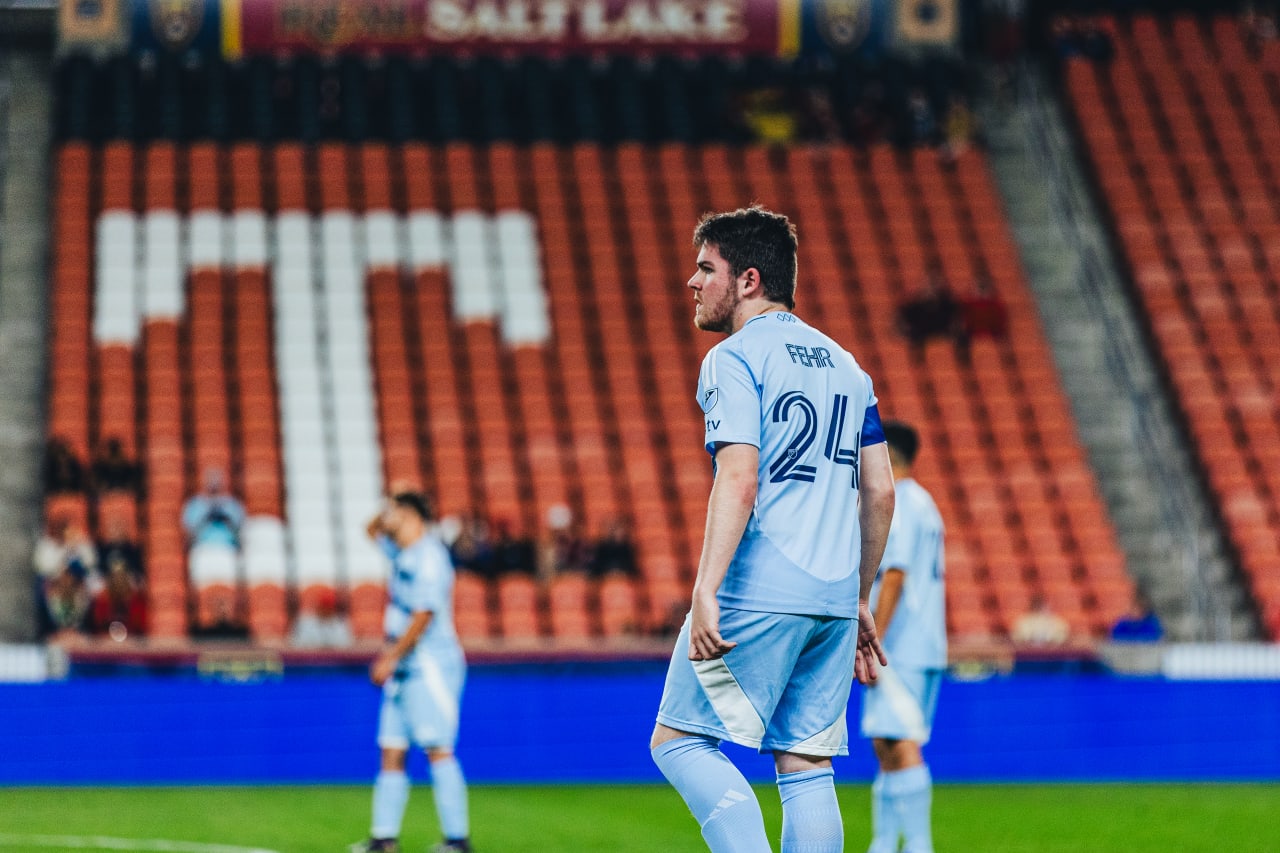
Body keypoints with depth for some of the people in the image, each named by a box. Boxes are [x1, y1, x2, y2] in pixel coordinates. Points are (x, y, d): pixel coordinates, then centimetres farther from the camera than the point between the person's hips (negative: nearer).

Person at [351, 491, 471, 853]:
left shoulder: (429, 555, -13)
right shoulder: (402, 552, 16)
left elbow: (423, 615, -20)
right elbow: (374, 530, 36)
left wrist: (391, 657, -19)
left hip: (431, 666, -10)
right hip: (403, 671, 10)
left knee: (438, 750, -13)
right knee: (391, 752, 6)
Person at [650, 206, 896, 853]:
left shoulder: (733, 360, -5)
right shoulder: (844, 364, 18)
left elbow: (738, 483, -17)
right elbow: (880, 493, 18)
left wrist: (705, 591, -22)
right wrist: (860, 602, 24)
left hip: (758, 594, -7)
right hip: (835, 597, 7)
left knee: (678, 740, 1)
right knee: (807, 765, 8)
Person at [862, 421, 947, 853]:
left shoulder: (897, 505, -10)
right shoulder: (923, 505, 21)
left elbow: (894, 577, -19)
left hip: (899, 650, -10)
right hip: (923, 651, 10)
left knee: (900, 745, -13)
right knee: (887, 747, 12)